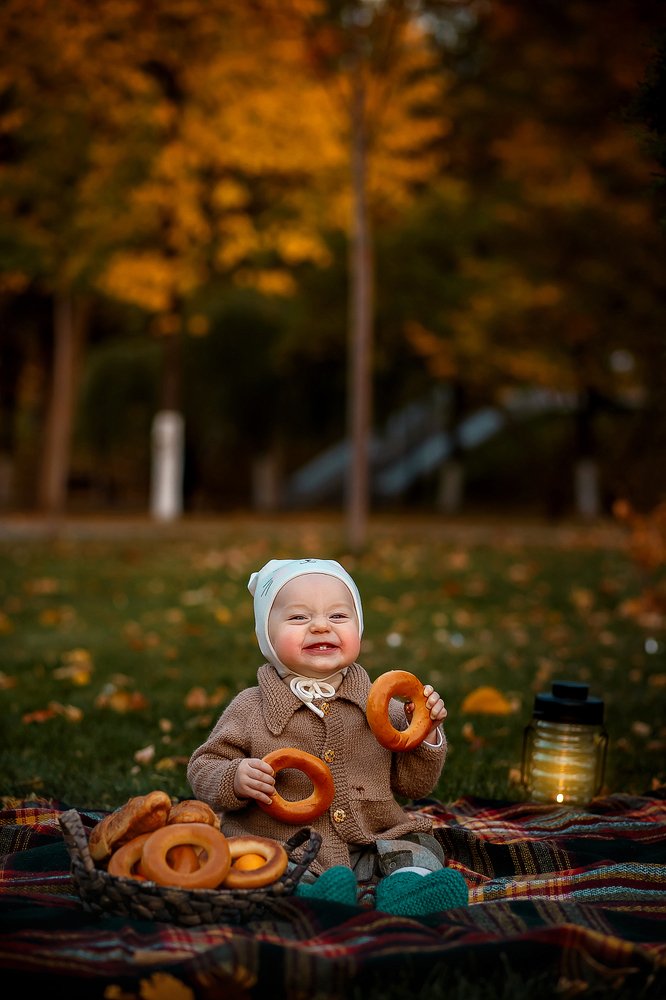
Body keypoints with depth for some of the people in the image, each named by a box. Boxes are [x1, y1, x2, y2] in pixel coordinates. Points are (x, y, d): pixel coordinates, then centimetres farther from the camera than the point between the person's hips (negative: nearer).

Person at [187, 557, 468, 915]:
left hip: (371, 847, 3)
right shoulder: (249, 708, 2)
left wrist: (424, 733, -1)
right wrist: (234, 780, -15)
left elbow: (413, 784, 15)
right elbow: (203, 768, 6)